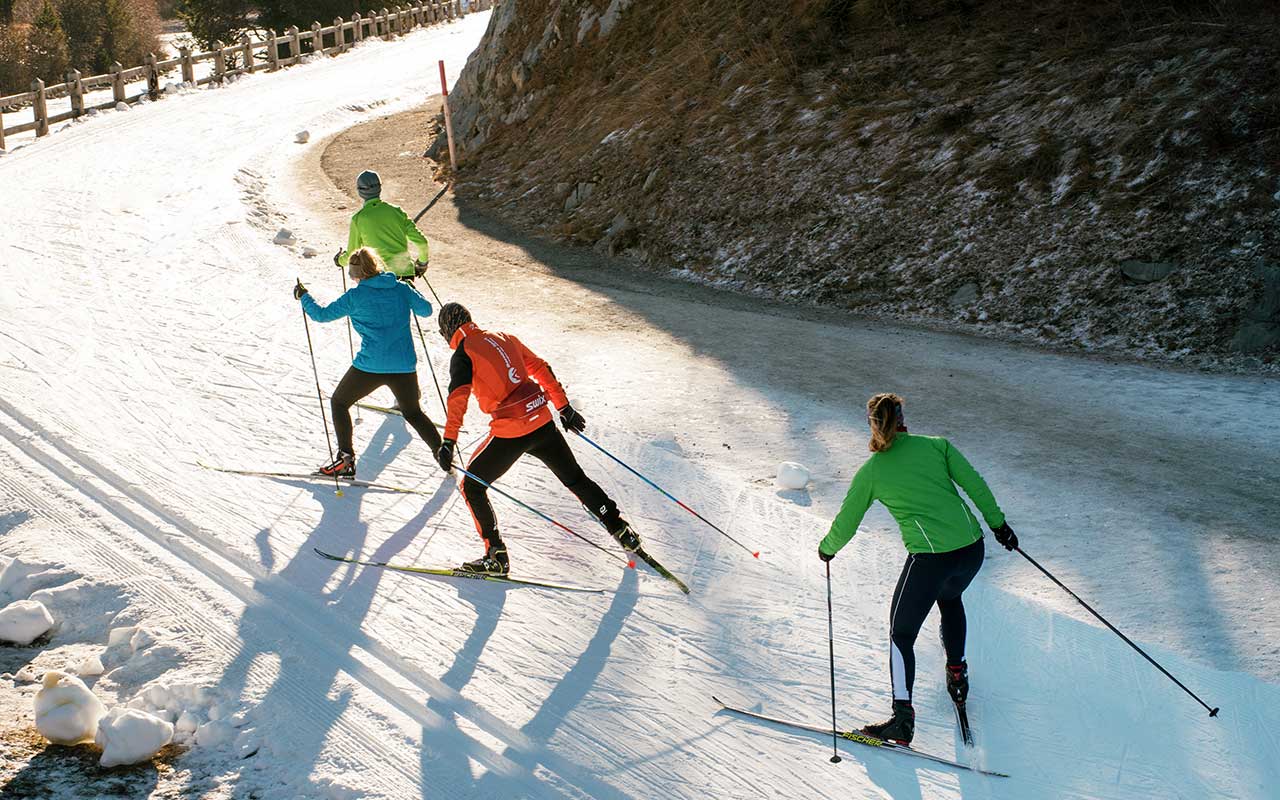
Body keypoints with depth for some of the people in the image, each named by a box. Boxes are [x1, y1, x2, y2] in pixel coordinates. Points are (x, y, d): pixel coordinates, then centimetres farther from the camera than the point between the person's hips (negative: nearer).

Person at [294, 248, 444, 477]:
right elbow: (426, 310, 17)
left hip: (370, 365, -4)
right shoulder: (402, 289, 4)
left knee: (339, 402, 18)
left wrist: (304, 297, 21)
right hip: (404, 366, 4)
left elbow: (322, 315, 4)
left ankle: (346, 460, 10)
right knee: (413, 413, 24)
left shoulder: (355, 296, -5)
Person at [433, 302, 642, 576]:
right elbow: (541, 369, 18)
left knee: (472, 488, 11)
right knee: (575, 479, 23)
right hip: (543, 422, 6)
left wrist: (448, 442, -24)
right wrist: (564, 407, 25)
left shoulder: (463, 354, -4)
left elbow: (459, 396, -20)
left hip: (510, 433, -6)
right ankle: (623, 533, 31)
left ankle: (496, 557, 9)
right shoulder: (503, 337, 14)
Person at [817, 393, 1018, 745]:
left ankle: (903, 718, 2)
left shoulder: (870, 471, 3)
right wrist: (998, 523, 15)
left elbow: (846, 523, 11)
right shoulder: (935, 445, 8)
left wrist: (827, 548, 30)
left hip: (930, 558, -4)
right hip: (972, 548, 4)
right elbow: (974, 484, 4)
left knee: (901, 634, 10)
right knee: (949, 597, 37)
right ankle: (956, 671, 38)